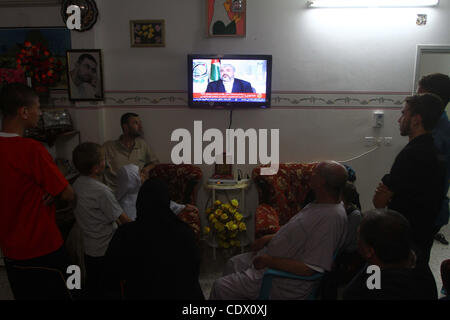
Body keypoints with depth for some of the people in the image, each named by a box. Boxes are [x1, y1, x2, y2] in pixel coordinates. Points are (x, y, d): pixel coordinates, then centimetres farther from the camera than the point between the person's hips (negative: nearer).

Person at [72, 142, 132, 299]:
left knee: (93, 289, 21)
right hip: (107, 251, -7)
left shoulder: (76, 185, -3)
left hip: (89, 250, 7)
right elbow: (124, 220, -19)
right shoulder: (102, 191, -27)